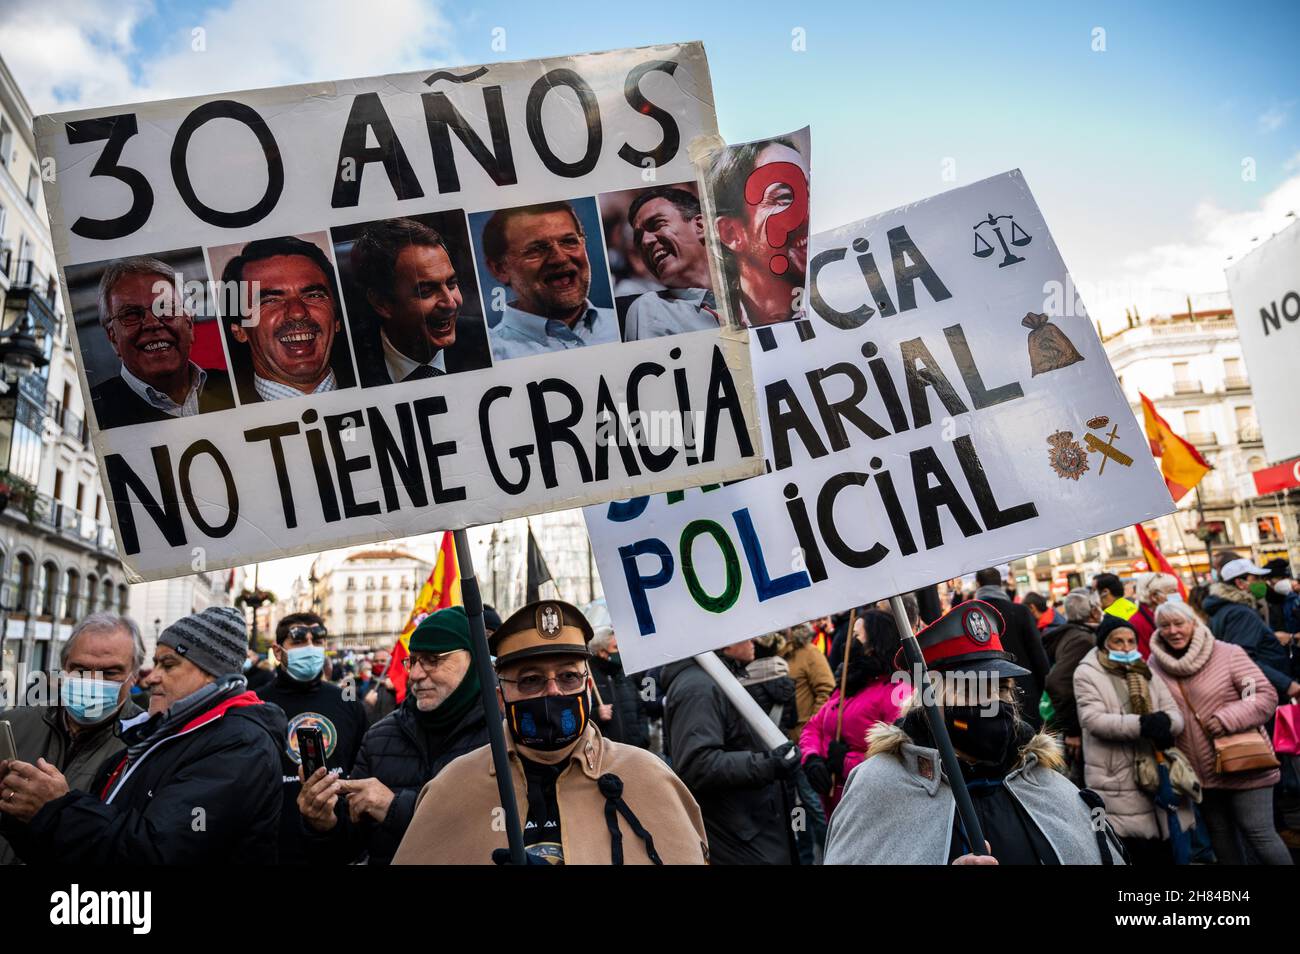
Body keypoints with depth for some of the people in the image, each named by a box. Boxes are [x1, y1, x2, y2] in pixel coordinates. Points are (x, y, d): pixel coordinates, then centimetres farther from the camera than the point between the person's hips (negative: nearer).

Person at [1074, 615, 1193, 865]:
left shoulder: (1147, 672, 13)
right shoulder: (1087, 673, -4)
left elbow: (1176, 715, 4)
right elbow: (1093, 719, -17)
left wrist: (1164, 722, -20)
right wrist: (1142, 724, -26)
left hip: (1158, 775, 6)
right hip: (1118, 784, -6)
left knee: (1165, 852, 14)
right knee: (1131, 854, -4)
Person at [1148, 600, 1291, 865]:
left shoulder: (1228, 653, -10)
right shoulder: (1154, 666, -1)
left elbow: (1266, 695, -11)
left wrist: (1227, 719, -22)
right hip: (1201, 772, 4)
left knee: (1258, 833, -1)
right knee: (1220, 835, 17)